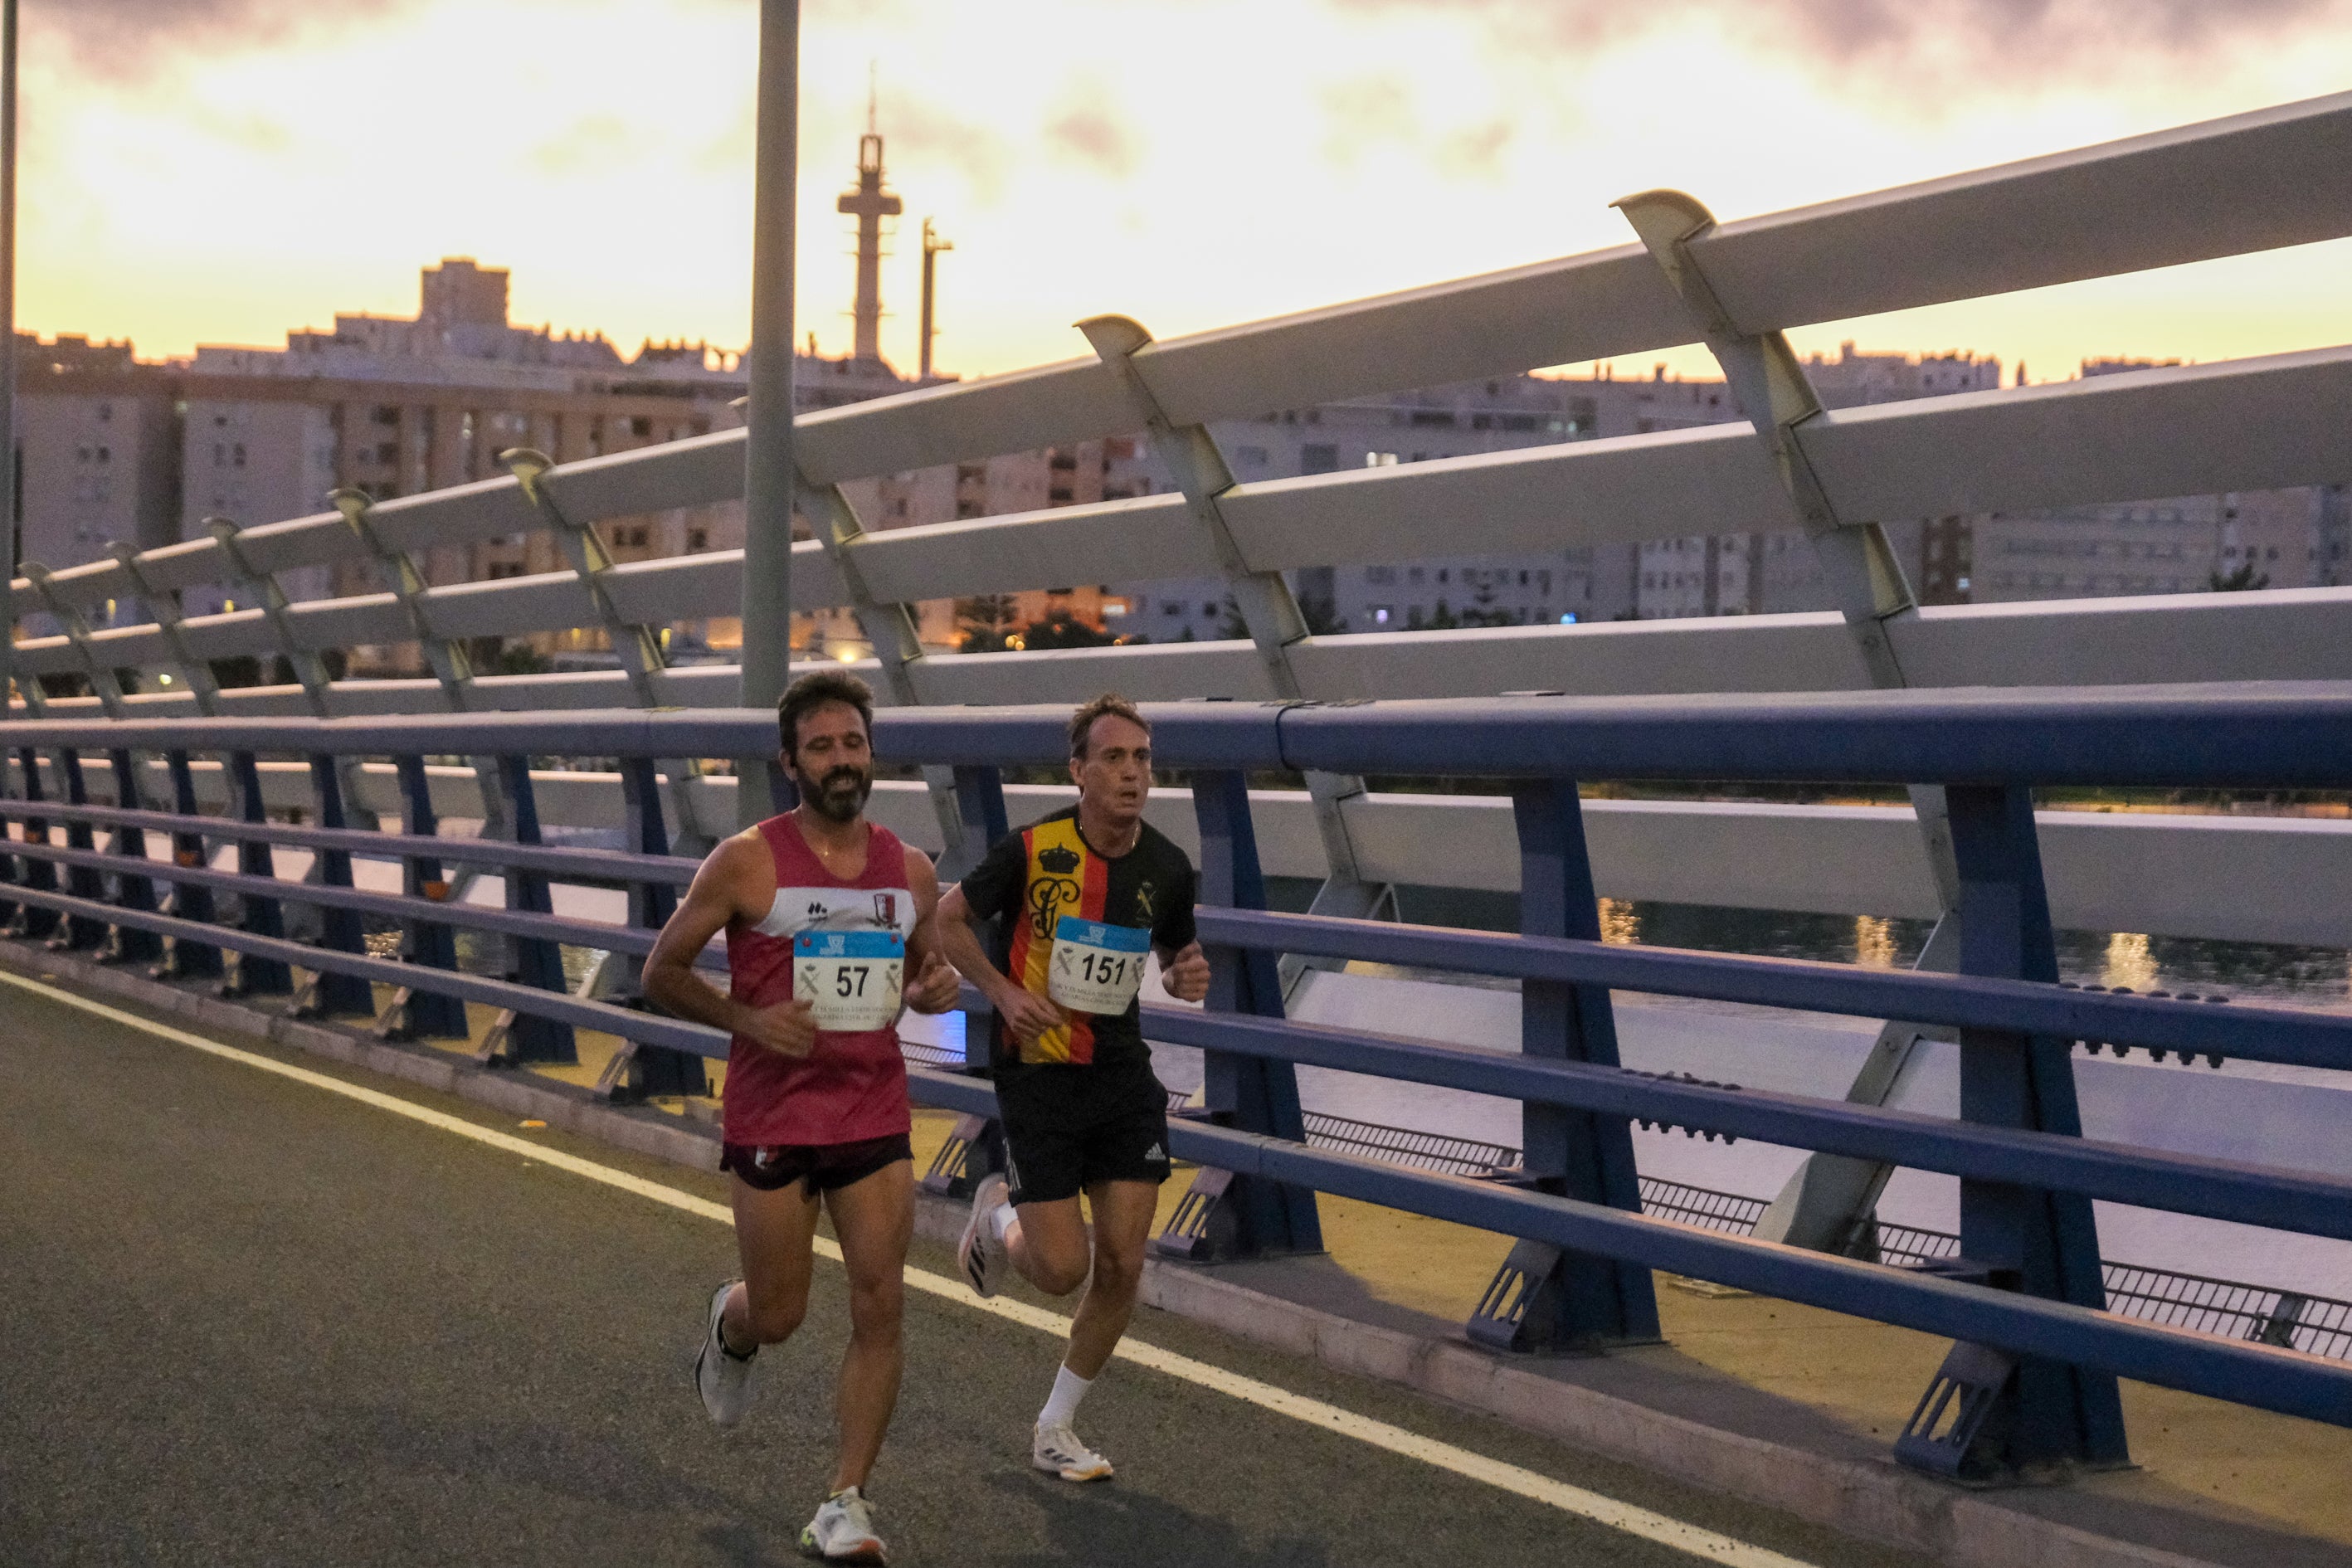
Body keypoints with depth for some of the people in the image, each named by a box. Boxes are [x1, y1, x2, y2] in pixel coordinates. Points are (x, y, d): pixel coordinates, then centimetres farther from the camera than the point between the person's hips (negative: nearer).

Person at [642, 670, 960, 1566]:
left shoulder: (910, 871, 5)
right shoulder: (747, 863, -8)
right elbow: (662, 971, -3)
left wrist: (932, 990, -4)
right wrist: (749, 1020, -17)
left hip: (876, 1117, 3)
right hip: (773, 1116, -3)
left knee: (880, 1307, -6)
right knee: (777, 1315, 7)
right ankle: (728, 1330, 45)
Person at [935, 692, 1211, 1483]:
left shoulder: (1168, 869, -1)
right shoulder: (1033, 850, -14)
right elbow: (949, 920, 0)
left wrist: (1187, 978, -6)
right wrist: (1004, 992, -12)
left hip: (1123, 1076, 4)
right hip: (1038, 1073, -4)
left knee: (1122, 1264, -1)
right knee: (1062, 1268, -7)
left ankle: (1055, 1427, 18)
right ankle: (998, 1215, 30)